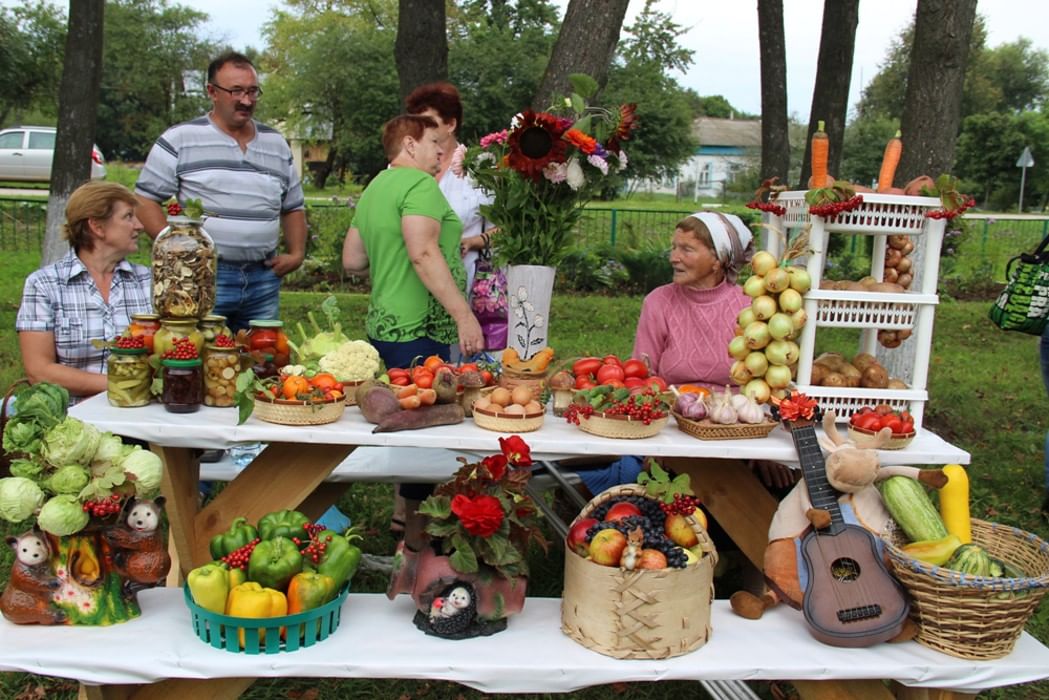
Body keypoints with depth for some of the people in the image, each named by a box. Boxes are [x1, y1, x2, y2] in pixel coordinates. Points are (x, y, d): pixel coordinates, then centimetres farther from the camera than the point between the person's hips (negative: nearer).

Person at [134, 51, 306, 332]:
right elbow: (145, 199, -1)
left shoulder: (277, 144, 14)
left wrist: (296, 253, 8)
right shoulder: (179, 139, 0)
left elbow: (293, 207, 21)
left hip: (264, 280, 4)